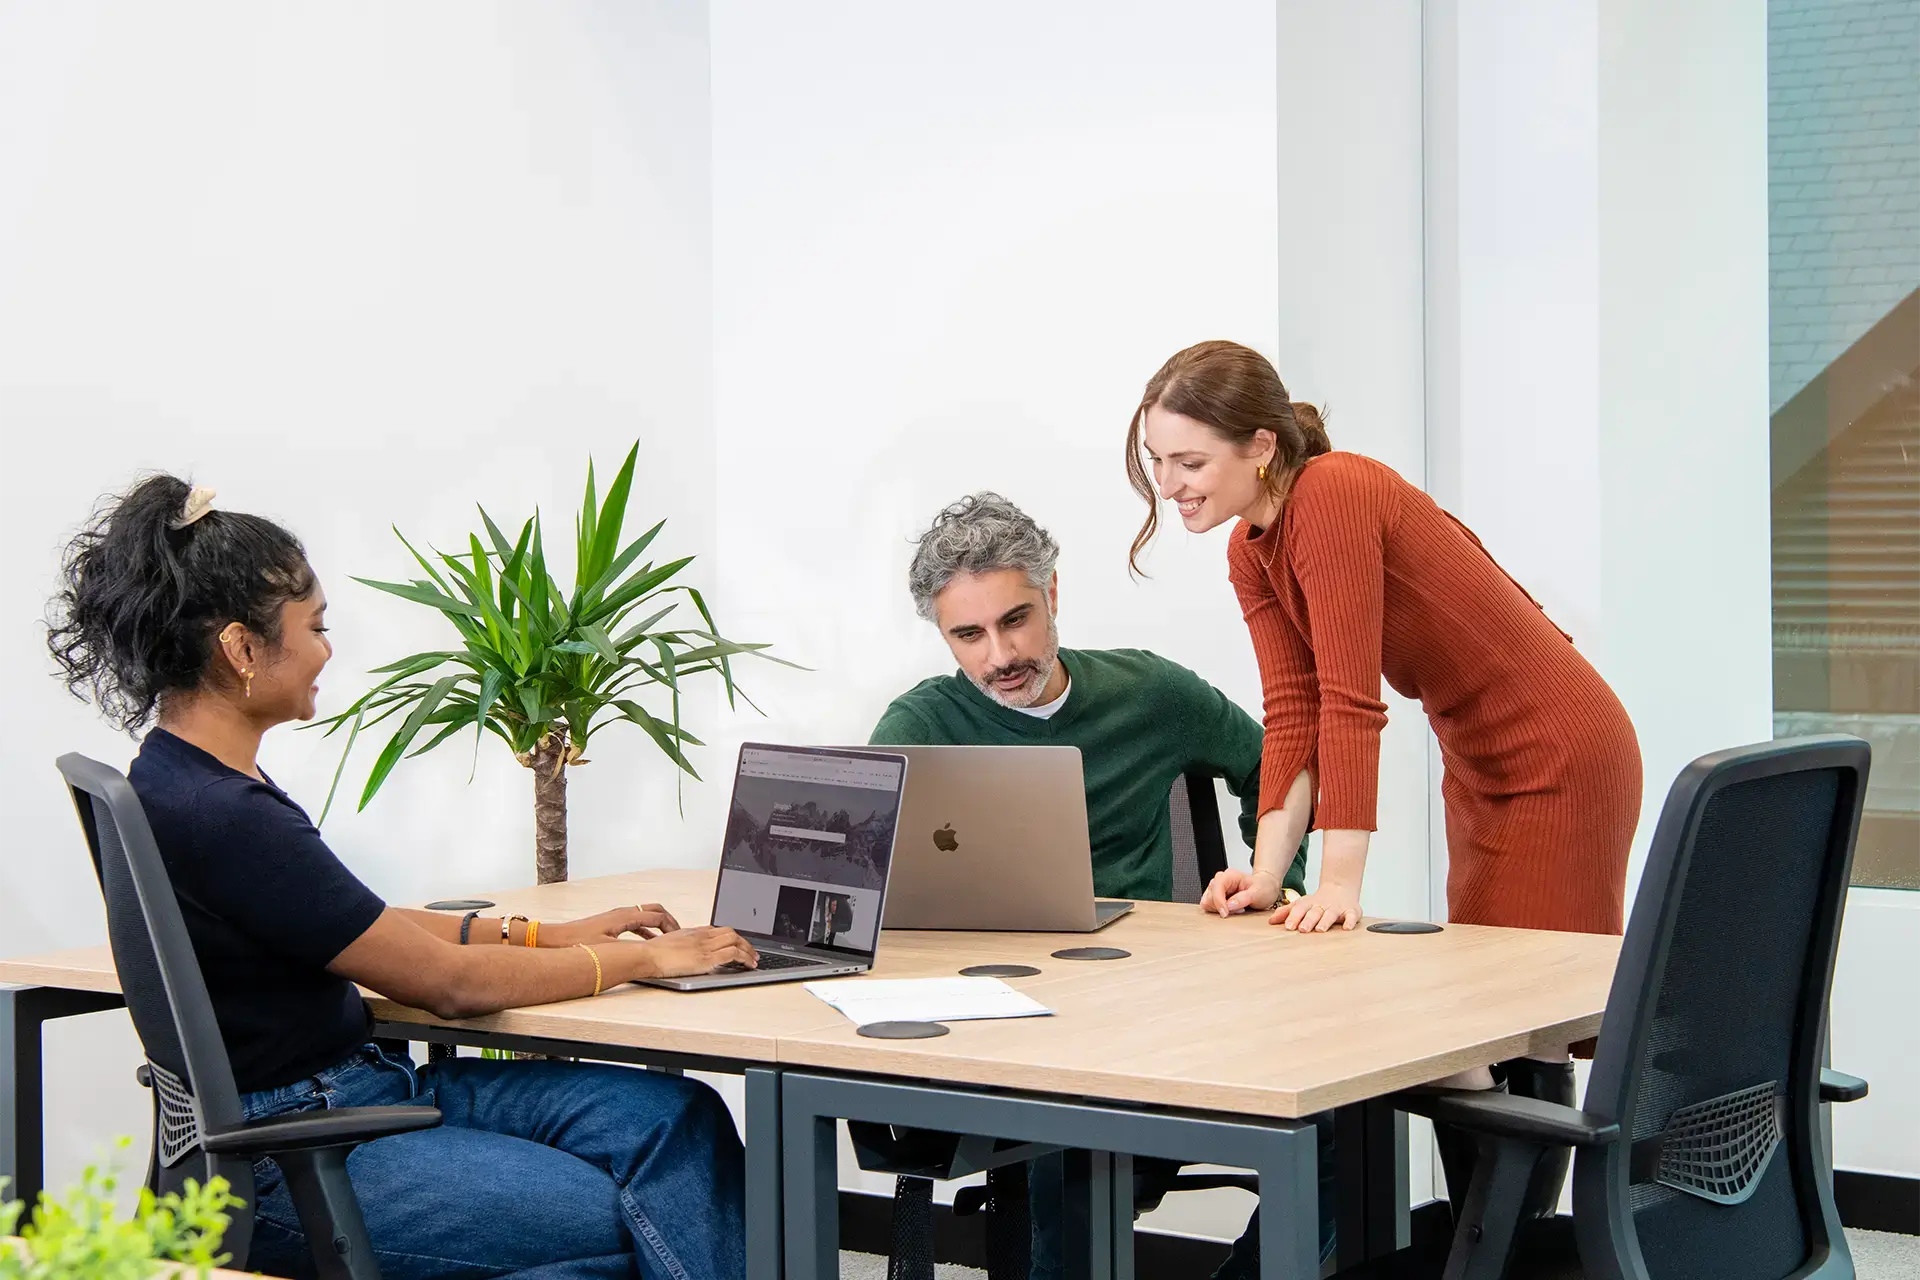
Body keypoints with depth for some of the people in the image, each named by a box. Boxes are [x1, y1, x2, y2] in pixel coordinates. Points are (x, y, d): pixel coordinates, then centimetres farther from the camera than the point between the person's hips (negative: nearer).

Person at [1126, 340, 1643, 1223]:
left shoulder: (1335, 498, -25)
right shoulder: (1250, 551, 1)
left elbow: (1350, 703, -28)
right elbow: (1293, 716, -2)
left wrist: (1341, 883, -28)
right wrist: (1267, 870, -12)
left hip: (1557, 761, -9)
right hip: (1478, 767, 9)